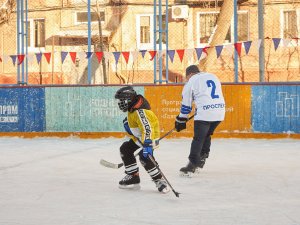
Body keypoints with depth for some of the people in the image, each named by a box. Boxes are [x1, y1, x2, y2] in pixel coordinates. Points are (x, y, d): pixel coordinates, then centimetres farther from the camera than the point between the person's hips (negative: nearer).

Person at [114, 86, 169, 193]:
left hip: (150, 136, -11)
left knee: (144, 157, -27)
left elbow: (147, 128, -42)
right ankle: (133, 177, 19)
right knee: (125, 149, 12)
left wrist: (147, 144, -48)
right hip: (138, 136, 11)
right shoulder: (132, 108, -1)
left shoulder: (139, 111, -33)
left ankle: (160, 181, -18)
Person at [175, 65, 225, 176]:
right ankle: (201, 160, 25)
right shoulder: (213, 76, 21)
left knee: (198, 138, -1)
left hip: (204, 113, -6)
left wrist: (181, 120, 13)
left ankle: (192, 165, -6)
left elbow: (186, 104, 5)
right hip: (219, 112, 6)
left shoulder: (191, 82, 3)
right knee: (207, 135, 22)